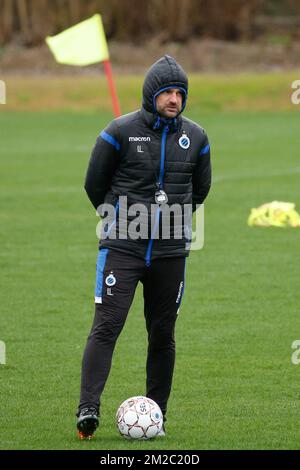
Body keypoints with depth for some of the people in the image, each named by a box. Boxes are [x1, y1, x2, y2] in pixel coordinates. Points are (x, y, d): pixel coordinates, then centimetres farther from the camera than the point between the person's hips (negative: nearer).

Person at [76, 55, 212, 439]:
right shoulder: (121, 132, -6)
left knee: (163, 335, 6)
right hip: (122, 248, -3)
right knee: (106, 327, -13)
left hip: (170, 249, 3)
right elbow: (94, 183, 5)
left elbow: (200, 187, 21)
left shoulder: (195, 137, 5)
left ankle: (156, 415, 15)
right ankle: (88, 409, -18)